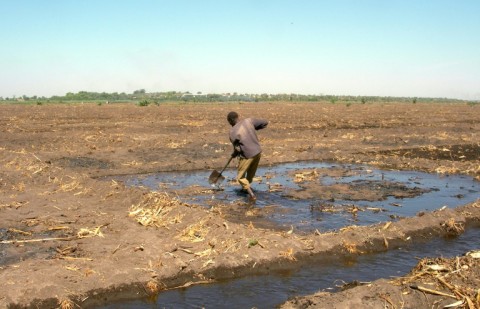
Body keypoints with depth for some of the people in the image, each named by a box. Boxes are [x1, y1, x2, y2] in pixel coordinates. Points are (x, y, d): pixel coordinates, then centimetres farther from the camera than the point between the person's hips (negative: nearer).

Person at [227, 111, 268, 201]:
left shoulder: (233, 131, -17)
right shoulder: (248, 121, -5)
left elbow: (237, 149, -14)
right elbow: (265, 122, 4)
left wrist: (234, 154, 8)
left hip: (247, 156, -6)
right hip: (258, 151, 6)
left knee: (240, 177, 11)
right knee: (251, 172, 27)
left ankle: (252, 195, 1)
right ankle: (246, 187, 49)